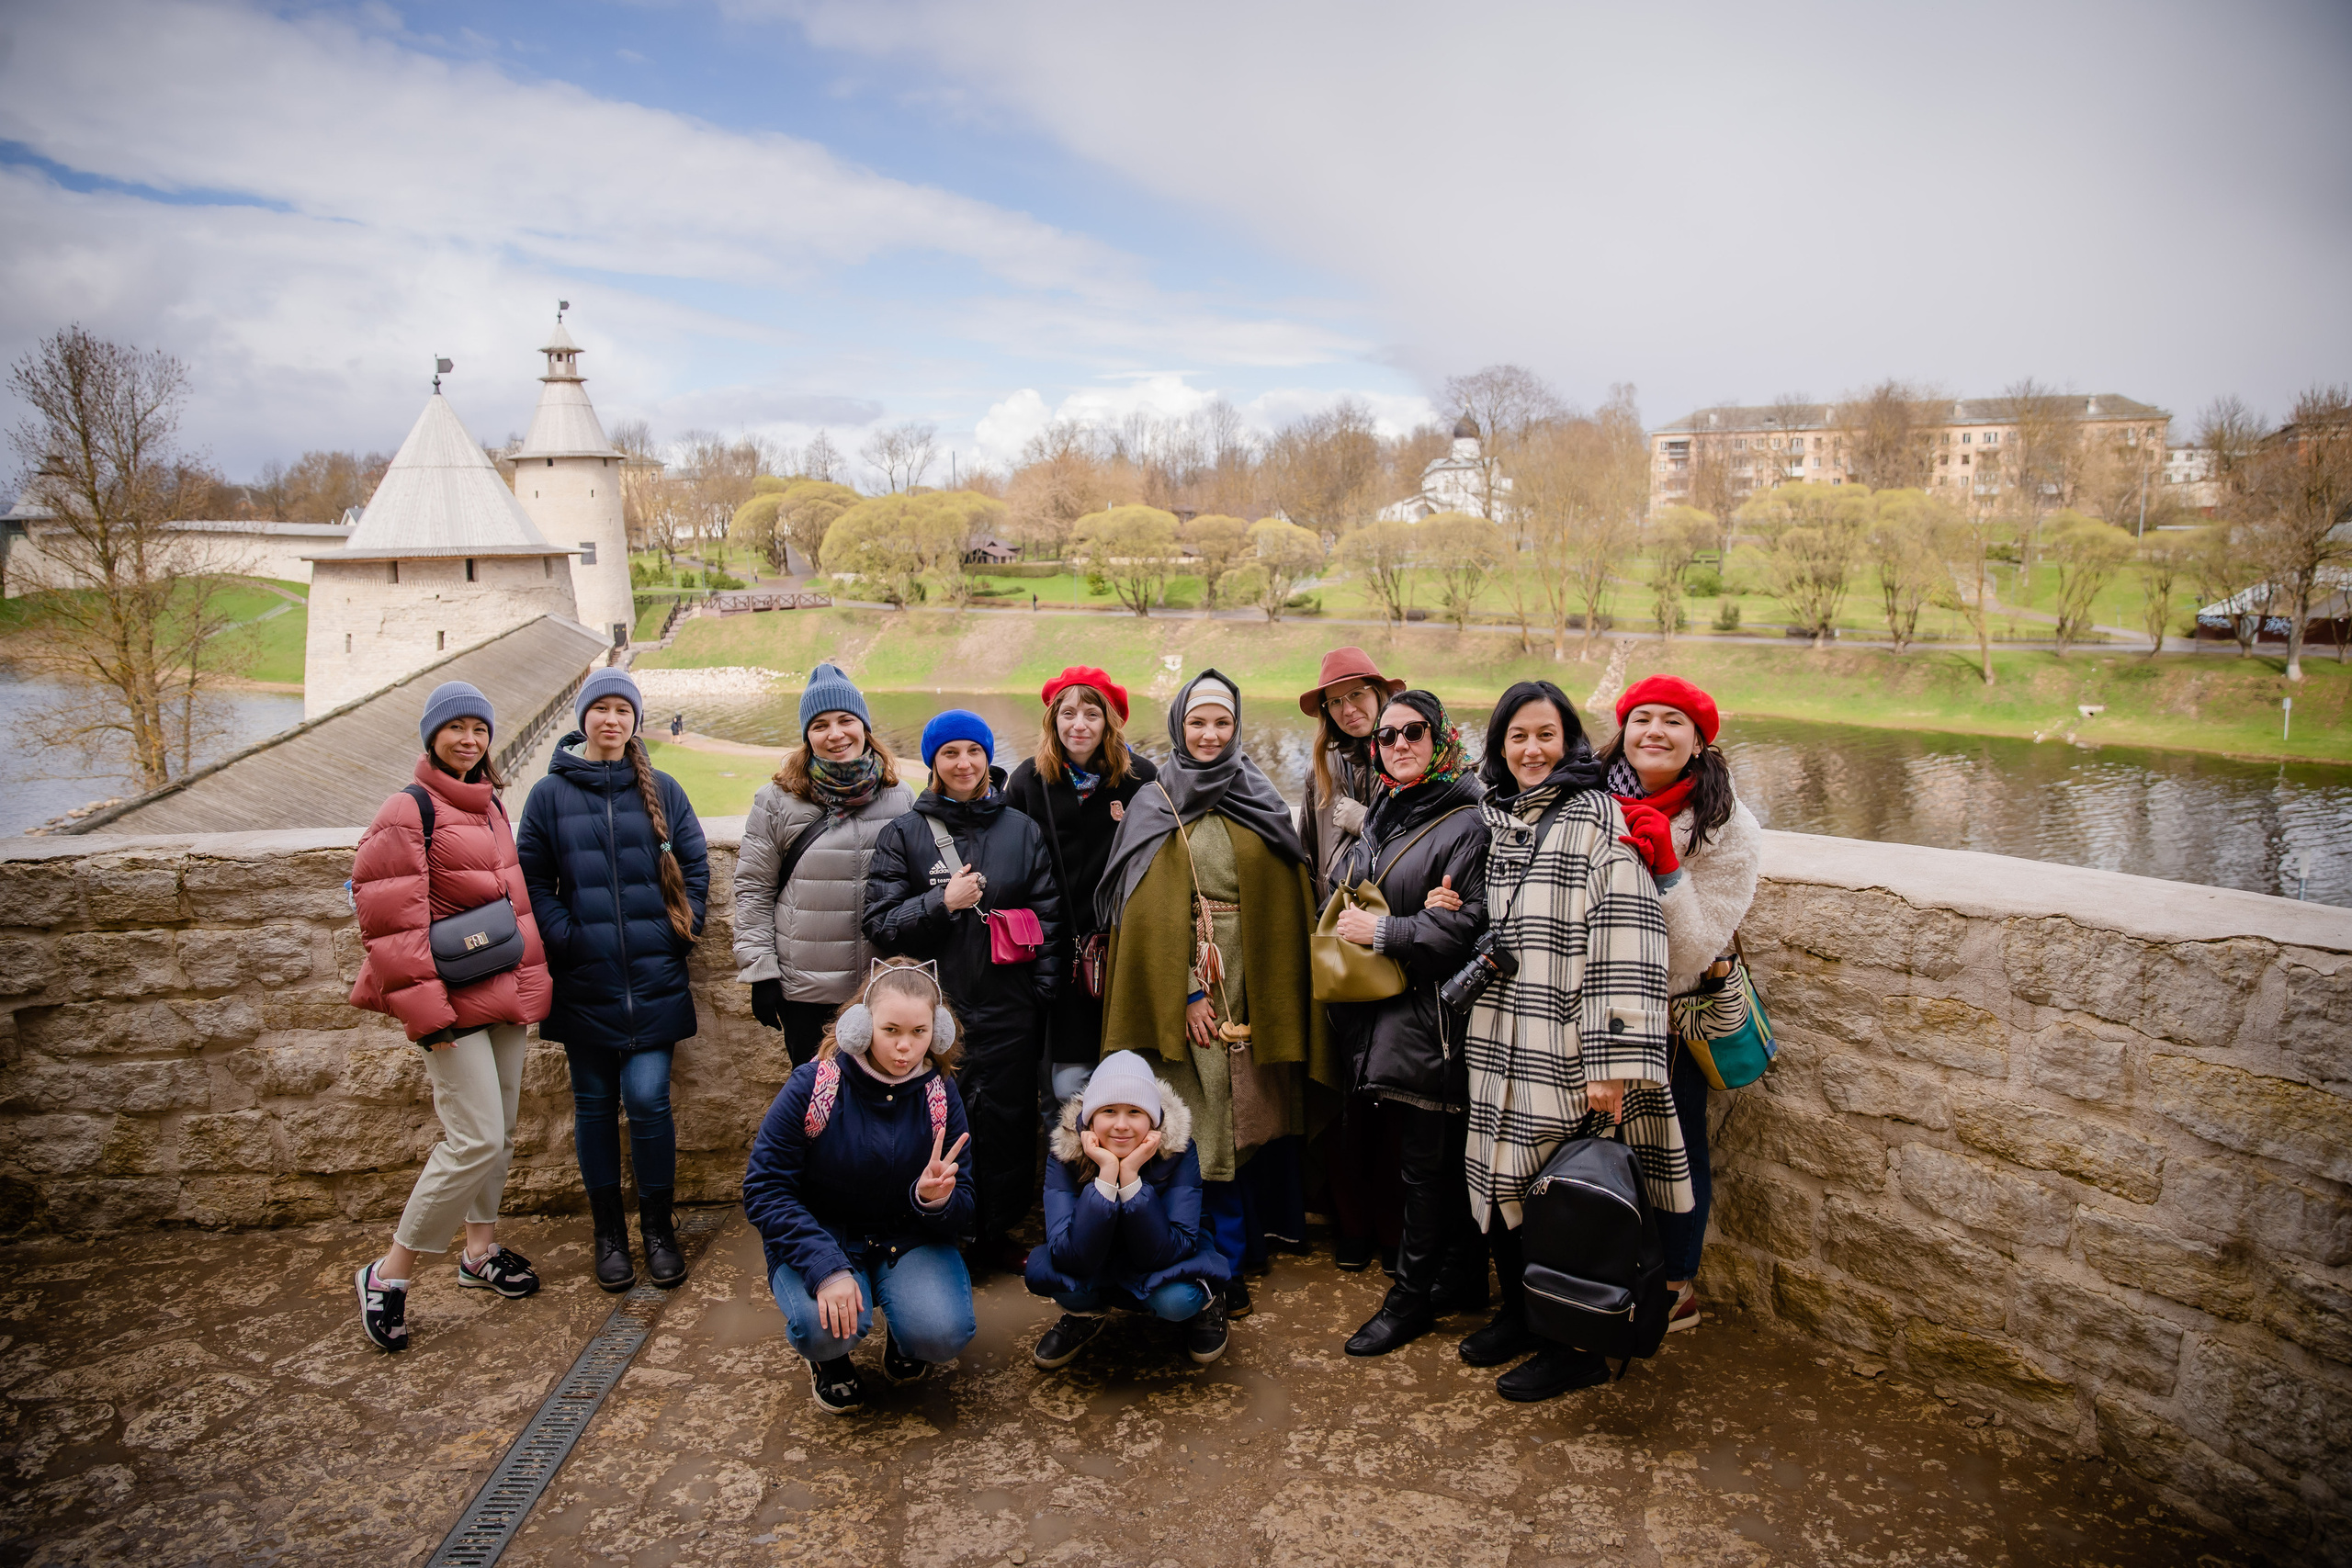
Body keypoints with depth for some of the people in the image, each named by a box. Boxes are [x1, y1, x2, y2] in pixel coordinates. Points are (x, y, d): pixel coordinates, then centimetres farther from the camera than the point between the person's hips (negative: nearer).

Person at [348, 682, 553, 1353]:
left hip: (505, 993, 8)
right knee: (476, 1139, -11)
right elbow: (390, 920, -15)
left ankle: (480, 1251, 32)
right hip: (455, 1000, -8)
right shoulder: (409, 810, -11)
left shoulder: (491, 805, 13)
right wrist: (425, 1010, -18)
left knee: (499, 1131, 16)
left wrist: (530, 983, 18)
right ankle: (388, 1275, 5)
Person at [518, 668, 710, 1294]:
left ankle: (658, 1227, 15)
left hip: (653, 981, 0)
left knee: (649, 1101, -2)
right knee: (595, 1104, 10)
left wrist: (679, 933, -3)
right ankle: (608, 1231, 24)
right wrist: (566, 937, -9)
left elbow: (695, 867, 7)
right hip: (583, 983, 1)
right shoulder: (551, 793, 3)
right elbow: (533, 880, 3)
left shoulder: (661, 790, 5)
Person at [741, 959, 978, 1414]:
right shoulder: (811, 1086, -17)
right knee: (826, 1326, -31)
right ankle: (828, 1357, 9)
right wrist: (826, 1268, -28)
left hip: (909, 1237, 2)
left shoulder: (941, 1095, -9)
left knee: (943, 1334, -24)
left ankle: (902, 1335, 15)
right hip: (819, 1236, -1)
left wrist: (936, 1199, -32)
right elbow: (764, 1190, -15)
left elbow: (963, 1216, -5)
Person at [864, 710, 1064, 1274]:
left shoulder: (1023, 831, 8)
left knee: (1007, 1123, 8)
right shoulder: (903, 834, 3)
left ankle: (997, 1232, 25)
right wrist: (941, 902, -14)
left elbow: (1047, 916, 10)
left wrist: (1042, 990, 3)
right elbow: (880, 924, 0)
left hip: (1008, 1014, 2)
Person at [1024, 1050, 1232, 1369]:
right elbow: (1073, 1258, -33)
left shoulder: (1178, 1151, -25)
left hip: (1162, 1269, -2)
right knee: (1042, 1268, -29)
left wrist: (1131, 1174, -40)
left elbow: (1162, 1256, -31)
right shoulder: (1065, 1155, -23)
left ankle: (1204, 1305, 3)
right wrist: (1107, 1173, -40)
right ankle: (1086, 1316, 5)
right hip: (1094, 1271, 2)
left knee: (1175, 1299, -35)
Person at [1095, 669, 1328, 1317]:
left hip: (1255, 990, 2)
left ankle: (1254, 1236, 21)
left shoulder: (1262, 804, 10)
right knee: (1207, 1125, -3)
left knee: (1250, 1115, 5)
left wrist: (1279, 998, -1)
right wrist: (1186, 994, -11)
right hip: (1184, 988, -2)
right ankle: (1225, 1264, 7)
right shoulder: (1155, 807, 6)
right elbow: (1149, 913, -2)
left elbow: (1288, 906, 7)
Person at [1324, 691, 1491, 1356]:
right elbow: (1343, 882, 21)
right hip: (1383, 1009, 7)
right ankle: (1463, 1279, 30)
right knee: (1445, 1155, 17)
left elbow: (1468, 926, -17)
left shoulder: (1468, 823, -10)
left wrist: (1384, 931, -13)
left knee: (1424, 1161, 2)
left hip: (1431, 1014, -7)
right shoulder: (1384, 815, 13)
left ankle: (1412, 1297, 14)